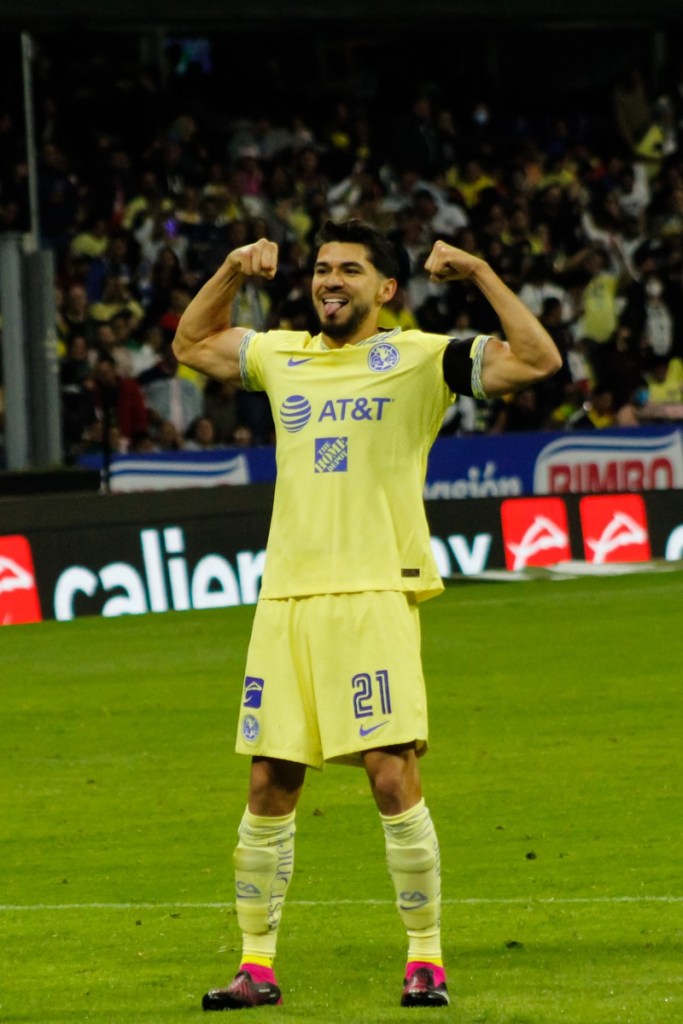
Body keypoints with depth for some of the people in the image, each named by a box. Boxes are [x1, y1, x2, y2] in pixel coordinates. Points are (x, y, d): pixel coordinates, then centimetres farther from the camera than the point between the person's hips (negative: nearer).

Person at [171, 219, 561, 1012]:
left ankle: (426, 959, 0)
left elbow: (537, 360, -6)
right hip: (285, 599, 5)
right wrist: (232, 271, 20)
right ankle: (256, 965, 13)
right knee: (269, 788, 5)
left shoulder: (419, 359, 2)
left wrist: (479, 273, -9)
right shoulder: (282, 356, 16)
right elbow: (191, 344, 33)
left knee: (393, 778, -11)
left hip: (375, 596, -5)